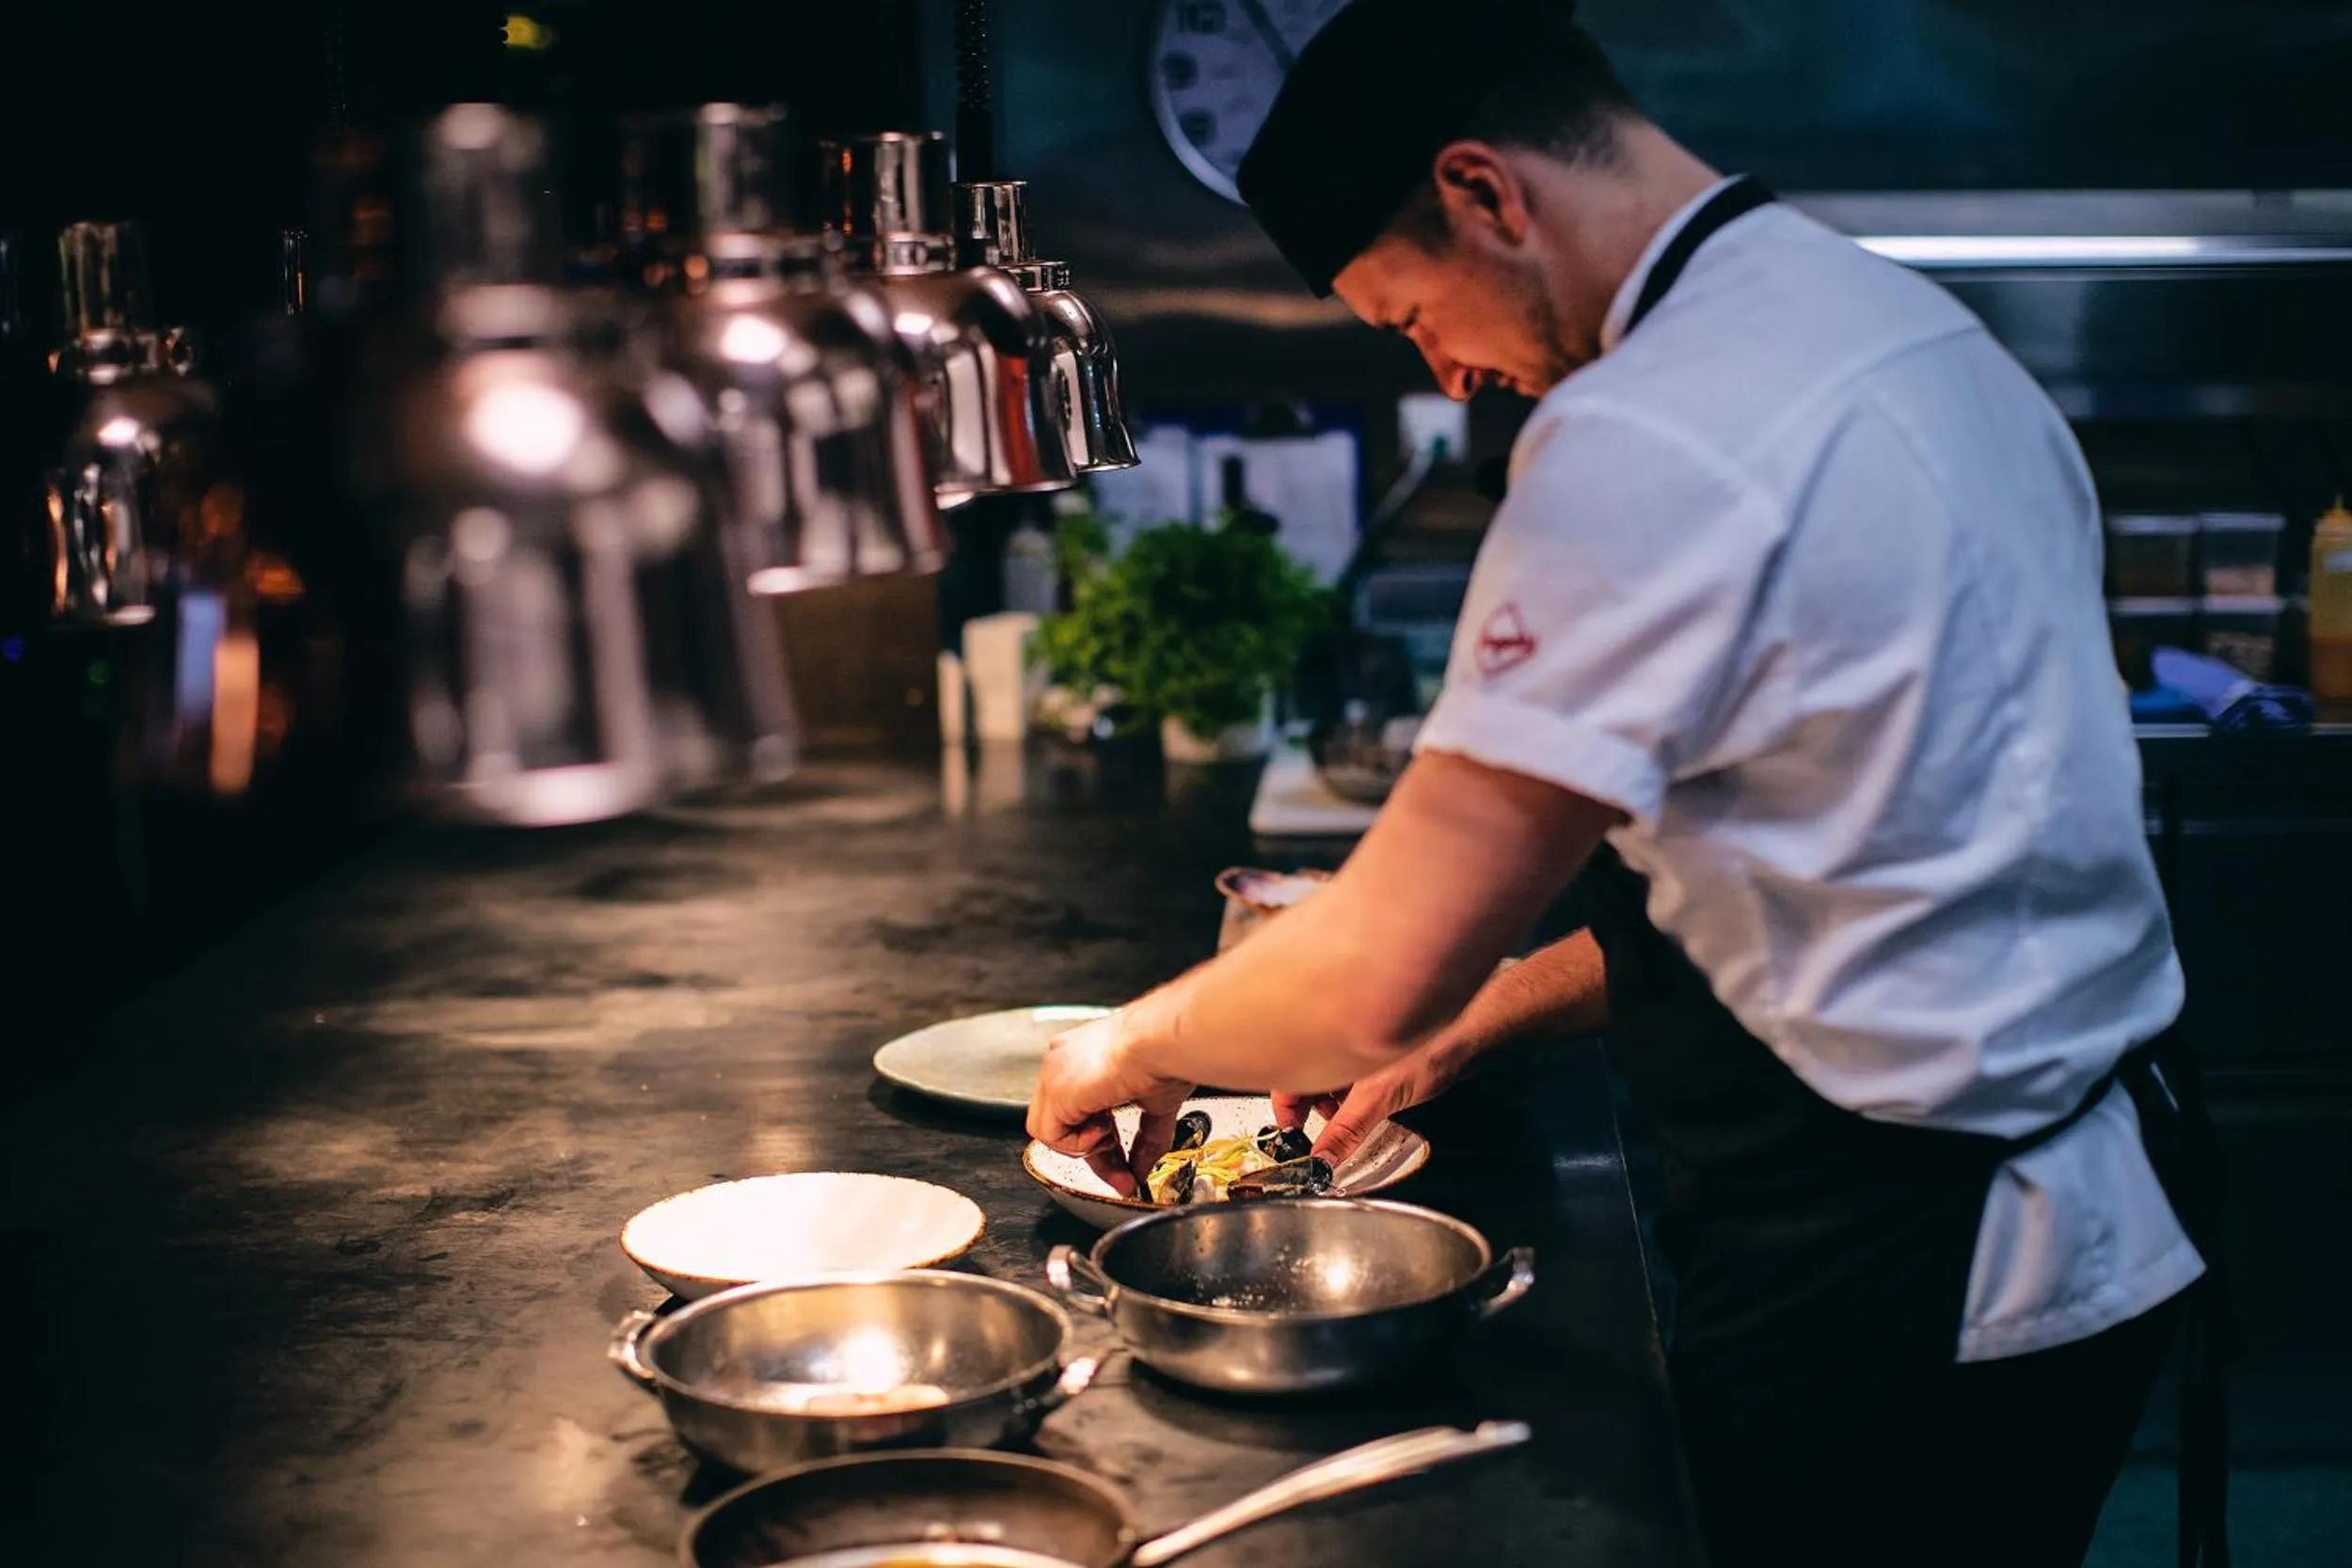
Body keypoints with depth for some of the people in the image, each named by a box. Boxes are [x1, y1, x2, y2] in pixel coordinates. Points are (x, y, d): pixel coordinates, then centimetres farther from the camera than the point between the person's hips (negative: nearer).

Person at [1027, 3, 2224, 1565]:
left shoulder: (1650, 438, -23)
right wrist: (1481, 1011, 14)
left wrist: (1135, 1046, -4)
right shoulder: (1900, 317, 8)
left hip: (1899, 1288, -9)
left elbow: (1382, 979, -24)